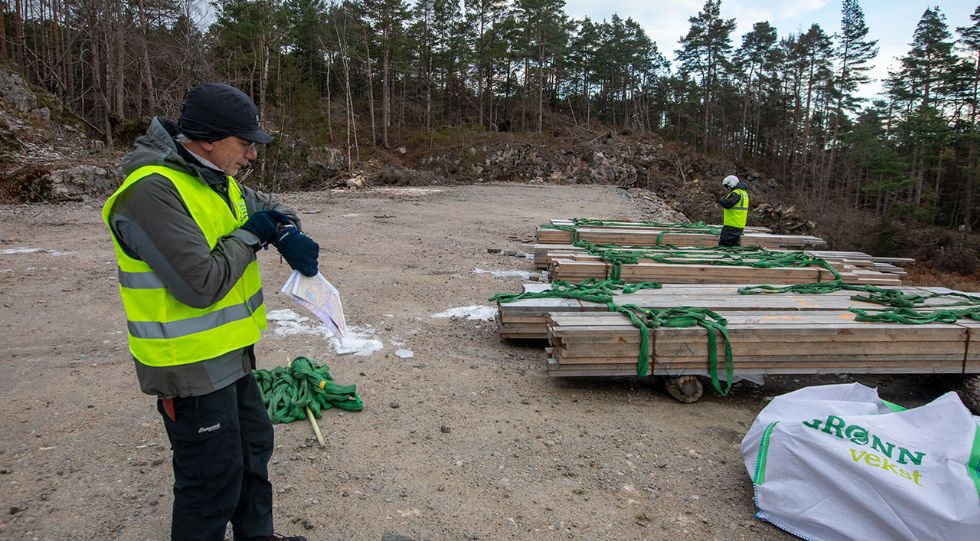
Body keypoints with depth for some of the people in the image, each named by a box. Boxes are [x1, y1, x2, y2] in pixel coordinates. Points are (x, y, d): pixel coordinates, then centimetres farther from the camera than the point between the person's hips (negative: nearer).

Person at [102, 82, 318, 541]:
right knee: (214, 479, 4)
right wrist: (248, 235, -15)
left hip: (228, 353, 10)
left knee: (253, 446, 24)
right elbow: (202, 283, -31)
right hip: (190, 366, -10)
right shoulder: (152, 192, -25)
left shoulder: (214, 177, 4)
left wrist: (289, 233, -5)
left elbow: (265, 207, 19)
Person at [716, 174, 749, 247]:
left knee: (723, 244, -8)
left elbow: (727, 204, -26)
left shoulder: (736, 193, -15)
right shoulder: (743, 192, 18)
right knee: (735, 245, 15)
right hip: (740, 225, 10)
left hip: (732, 225, -10)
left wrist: (721, 200, -6)